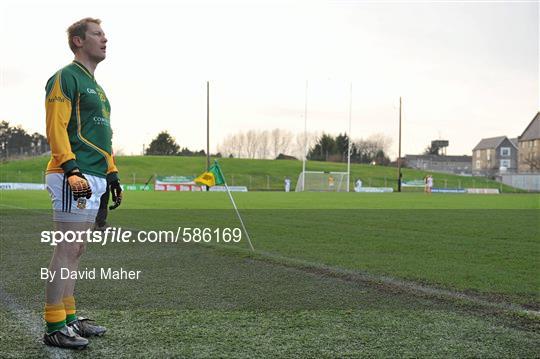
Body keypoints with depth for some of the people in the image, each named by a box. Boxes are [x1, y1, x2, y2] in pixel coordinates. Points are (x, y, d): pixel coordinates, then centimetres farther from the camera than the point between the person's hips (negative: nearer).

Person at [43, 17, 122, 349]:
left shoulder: (95, 86, 24)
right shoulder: (66, 78, -5)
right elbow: (56, 128, -15)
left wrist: (112, 175, 24)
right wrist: (71, 170, -25)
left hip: (94, 179, 9)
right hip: (74, 178, -9)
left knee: (75, 250, 12)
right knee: (68, 250, -9)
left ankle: (69, 318, 19)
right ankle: (55, 328, -4)